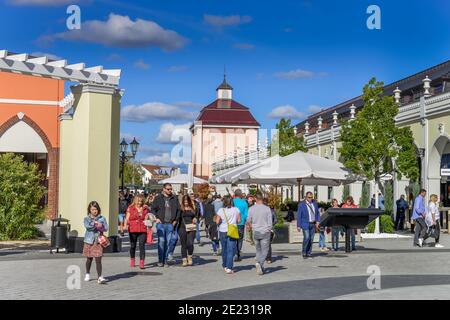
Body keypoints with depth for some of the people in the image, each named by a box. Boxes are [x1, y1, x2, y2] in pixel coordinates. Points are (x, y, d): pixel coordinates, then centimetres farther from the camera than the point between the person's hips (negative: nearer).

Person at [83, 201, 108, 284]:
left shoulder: (102, 218, 5)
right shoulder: (86, 219, 4)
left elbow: (106, 228, -4)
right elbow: (87, 226, -16)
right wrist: (96, 223, -17)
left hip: (98, 241, -1)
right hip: (89, 241, 1)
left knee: (98, 260, -8)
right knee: (89, 259, 14)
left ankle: (100, 277, -11)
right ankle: (87, 274, 34)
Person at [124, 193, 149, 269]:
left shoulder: (145, 209, 8)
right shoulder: (130, 208, 4)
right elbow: (127, 218, 3)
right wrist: (125, 225, -14)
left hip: (142, 230, 0)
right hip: (133, 230, 0)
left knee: (142, 246, -9)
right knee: (132, 246, 12)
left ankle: (142, 263, -9)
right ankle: (132, 260, 30)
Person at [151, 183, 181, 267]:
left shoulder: (175, 199, 11)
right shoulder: (158, 198, 5)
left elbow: (178, 209, 16)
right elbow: (153, 209, 7)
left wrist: (176, 220, 8)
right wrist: (156, 218, -4)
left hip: (170, 224, 2)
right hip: (161, 223, -2)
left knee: (168, 242, 2)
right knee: (161, 241, -8)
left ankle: (165, 260, 10)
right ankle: (160, 260, -2)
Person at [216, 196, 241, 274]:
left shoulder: (221, 210, -6)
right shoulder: (236, 210, -3)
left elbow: (217, 222, -7)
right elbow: (239, 220, 0)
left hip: (222, 231, 1)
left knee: (224, 249, 16)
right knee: (231, 250, -2)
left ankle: (225, 266, 28)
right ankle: (229, 268, -11)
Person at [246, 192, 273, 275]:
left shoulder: (251, 208, -3)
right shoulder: (267, 209, -8)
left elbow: (248, 221, 6)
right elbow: (270, 222, -4)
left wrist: (250, 226, 28)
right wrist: (270, 230, 14)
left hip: (255, 232, 2)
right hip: (265, 232, -2)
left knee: (258, 250, 17)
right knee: (264, 251, 2)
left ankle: (261, 268, 16)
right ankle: (259, 263, -22)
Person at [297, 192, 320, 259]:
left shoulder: (315, 203, 8)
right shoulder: (301, 204, -6)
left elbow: (317, 213, 15)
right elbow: (299, 215, -6)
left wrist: (318, 221, 2)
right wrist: (298, 226, -9)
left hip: (313, 224, 5)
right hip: (305, 224, -5)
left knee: (311, 239, 5)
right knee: (306, 238, -16)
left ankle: (308, 253, 13)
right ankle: (304, 253, -1)